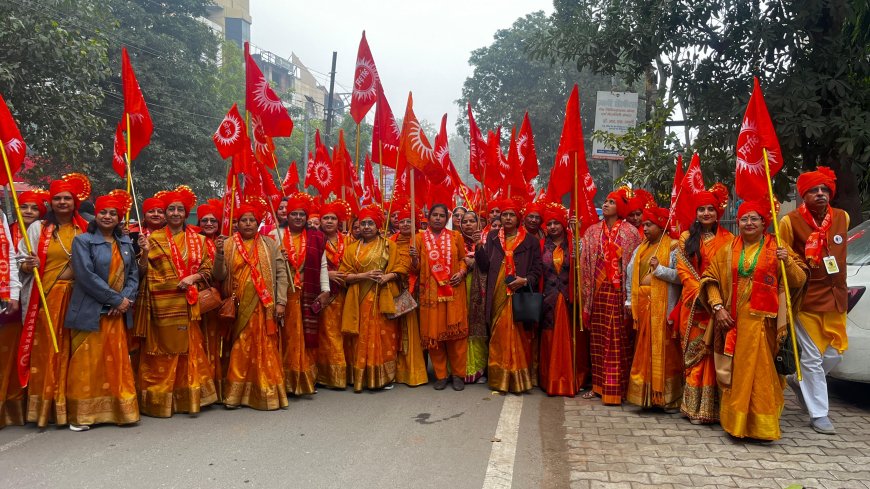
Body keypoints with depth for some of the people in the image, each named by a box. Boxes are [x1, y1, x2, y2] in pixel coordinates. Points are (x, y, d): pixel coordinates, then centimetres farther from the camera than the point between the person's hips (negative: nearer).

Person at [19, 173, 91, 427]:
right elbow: (21, 263, 2)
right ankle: (45, 407, 8)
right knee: (46, 349, -2)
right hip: (46, 296, -2)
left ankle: (70, 404, 14)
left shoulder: (84, 228, 10)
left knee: (72, 349, 4)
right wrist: (27, 265, -18)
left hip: (76, 296, 2)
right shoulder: (38, 227, 3)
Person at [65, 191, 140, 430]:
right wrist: (116, 299, -14)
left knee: (118, 363, 9)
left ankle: (120, 410, 17)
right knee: (87, 364, 0)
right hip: (91, 312, -5)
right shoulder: (83, 241, -3)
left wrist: (127, 298, -9)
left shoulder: (125, 242, 13)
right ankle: (81, 415, 11)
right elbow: (86, 276, -14)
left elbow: (133, 273, 10)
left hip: (118, 313, 5)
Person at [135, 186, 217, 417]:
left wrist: (192, 277, -9)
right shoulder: (154, 238, 3)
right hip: (161, 303, -2)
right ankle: (159, 399, 12)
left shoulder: (196, 240, 10)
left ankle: (189, 397, 14)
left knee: (189, 348, 4)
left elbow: (207, 269, 9)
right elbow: (142, 272, -1)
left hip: (187, 302, 2)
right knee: (163, 350, 1)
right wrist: (145, 252, -17)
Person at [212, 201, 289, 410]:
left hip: (263, 306, 0)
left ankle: (266, 393, 11)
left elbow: (281, 273, 4)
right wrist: (219, 254, -13)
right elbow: (220, 276, 2)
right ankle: (236, 393, 13)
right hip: (239, 307, 0)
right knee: (239, 350, 3)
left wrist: (281, 301, -4)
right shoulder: (228, 244, 6)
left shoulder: (269, 244, 6)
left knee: (265, 349, 1)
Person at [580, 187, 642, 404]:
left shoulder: (629, 232, 0)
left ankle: (616, 388, 4)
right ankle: (598, 385, 16)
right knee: (597, 338, 8)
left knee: (618, 340, -2)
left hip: (618, 291, -4)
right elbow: (584, 261, 10)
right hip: (598, 290, 4)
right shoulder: (592, 231, 11)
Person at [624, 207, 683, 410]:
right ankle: (647, 394, 16)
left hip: (663, 307, -6)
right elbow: (630, 274, 15)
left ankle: (670, 398, 5)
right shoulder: (641, 249, 18)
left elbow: (680, 276, -13)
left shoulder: (673, 247, -3)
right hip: (643, 306, 6)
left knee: (665, 352, -3)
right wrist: (630, 300, 8)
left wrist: (660, 269, -19)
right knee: (644, 352, 8)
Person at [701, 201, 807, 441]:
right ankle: (735, 420, 16)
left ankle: (761, 424, 9)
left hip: (763, 321, -2)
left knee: (760, 370, -1)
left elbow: (799, 280, 1)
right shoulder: (728, 250, 11)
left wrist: (788, 261, -17)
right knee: (736, 370, 5)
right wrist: (718, 307, -4)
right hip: (733, 320, 2)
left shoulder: (777, 248, 5)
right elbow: (711, 280, 9)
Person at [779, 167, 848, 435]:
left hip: (835, 298, 5)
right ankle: (818, 414, 13)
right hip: (807, 300, -5)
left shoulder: (842, 217, 4)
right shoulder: (791, 221, -11)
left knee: (835, 352, 11)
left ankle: (799, 381, 37)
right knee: (812, 357, 0)